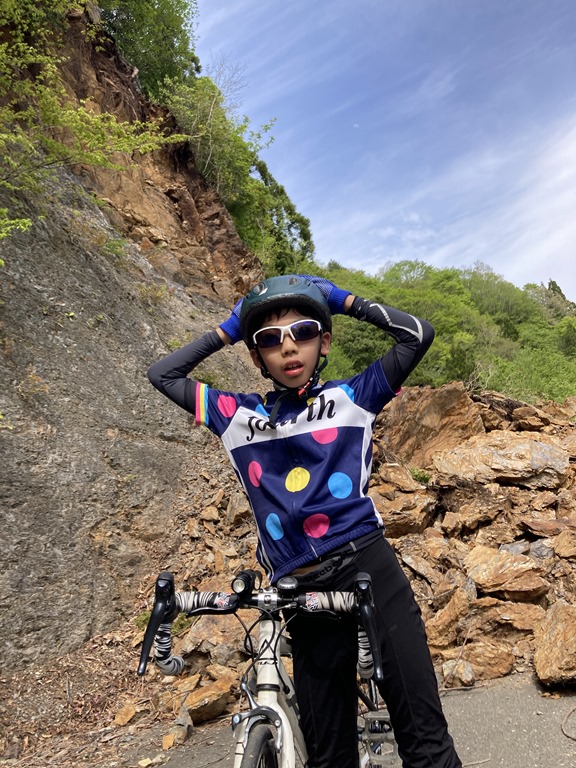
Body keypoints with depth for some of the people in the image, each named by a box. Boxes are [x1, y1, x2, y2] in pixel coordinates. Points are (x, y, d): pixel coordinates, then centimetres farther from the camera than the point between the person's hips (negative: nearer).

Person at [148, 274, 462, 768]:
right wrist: (226, 331, 12)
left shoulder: (349, 398, 4)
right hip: (301, 587, 2)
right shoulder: (240, 417, 8)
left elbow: (417, 334, -2)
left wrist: (343, 301, 3)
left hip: (367, 563, -2)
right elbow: (162, 375, 15)